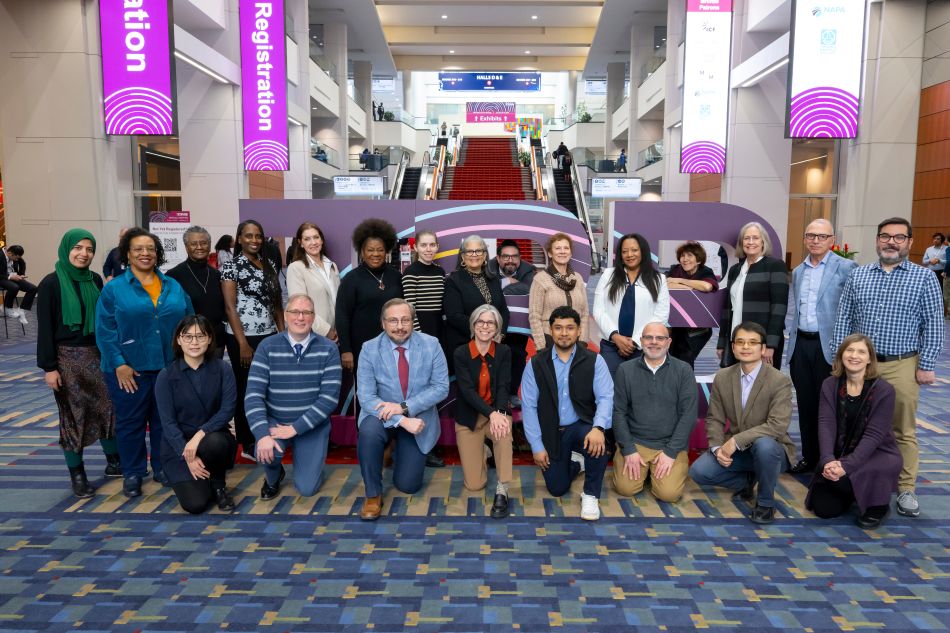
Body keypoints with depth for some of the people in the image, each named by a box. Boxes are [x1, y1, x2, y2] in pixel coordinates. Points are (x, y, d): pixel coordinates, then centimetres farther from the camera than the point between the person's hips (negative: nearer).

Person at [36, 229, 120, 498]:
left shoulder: (95, 280, 5)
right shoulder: (51, 283, -8)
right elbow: (45, 328, -8)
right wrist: (49, 366, -12)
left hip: (96, 354, 4)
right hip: (67, 357, -4)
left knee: (108, 407, 8)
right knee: (73, 415, 2)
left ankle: (114, 462, 23)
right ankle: (77, 474, 13)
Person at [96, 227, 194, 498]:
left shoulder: (174, 287, 8)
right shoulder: (113, 289, -3)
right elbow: (105, 331, -7)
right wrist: (119, 364, -14)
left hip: (169, 367, 3)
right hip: (130, 370, -3)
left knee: (165, 420, 13)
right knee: (130, 422, 8)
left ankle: (163, 467, 27)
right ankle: (133, 473, 22)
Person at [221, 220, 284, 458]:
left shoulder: (269, 265, 11)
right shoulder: (231, 266, -6)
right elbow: (230, 307, -10)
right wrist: (243, 344, -15)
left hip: (270, 336, 5)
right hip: (243, 338, -5)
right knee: (246, 389, 5)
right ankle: (249, 444, 16)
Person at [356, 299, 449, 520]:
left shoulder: (431, 345, -10)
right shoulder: (369, 349, -13)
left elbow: (441, 387, -12)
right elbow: (366, 397, -18)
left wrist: (404, 407, -25)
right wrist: (402, 421, -31)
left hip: (418, 417, 1)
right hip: (383, 415, -1)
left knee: (408, 484, -4)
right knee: (369, 431, -36)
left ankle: (400, 451, 32)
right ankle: (373, 494, -14)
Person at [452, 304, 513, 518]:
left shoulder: (503, 352, -2)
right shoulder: (461, 353, -8)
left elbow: (503, 386, -11)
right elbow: (467, 390, -17)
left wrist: (500, 413, -32)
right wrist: (491, 413, -32)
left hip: (497, 413, 1)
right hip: (469, 418, 0)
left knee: (503, 429, -39)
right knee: (474, 484, -7)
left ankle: (502, 491, -28)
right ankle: (482, 452, 27)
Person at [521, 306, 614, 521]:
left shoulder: (594, 361, -5)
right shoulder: (536, 364, -4)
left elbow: (605, 397, -15)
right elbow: (529, 406, -4)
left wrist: (598, 427, -34)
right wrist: (537, 446, -8)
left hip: (582, 427, -1)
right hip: (552, 432, 2)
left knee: (598, 442, -35)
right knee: (557, 489, 2)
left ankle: (591, 495, -9)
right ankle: (574, 461, 38)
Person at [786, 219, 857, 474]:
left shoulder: (846, 268, -5)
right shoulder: (798, 271, 13)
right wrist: (792, 344, 15)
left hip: (829, 346, -5)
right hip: (801, 345, 5)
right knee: (805, 405, 11)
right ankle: (809, 457, 23)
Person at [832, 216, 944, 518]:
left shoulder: (924, 277, -1)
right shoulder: (858, 275, 6)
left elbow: (933, 326, -2)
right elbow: (844, 319, 7)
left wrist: (927, 366, -7)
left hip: (902, 366, -2)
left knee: (904, 430, 5)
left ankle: (907, 490, 17)